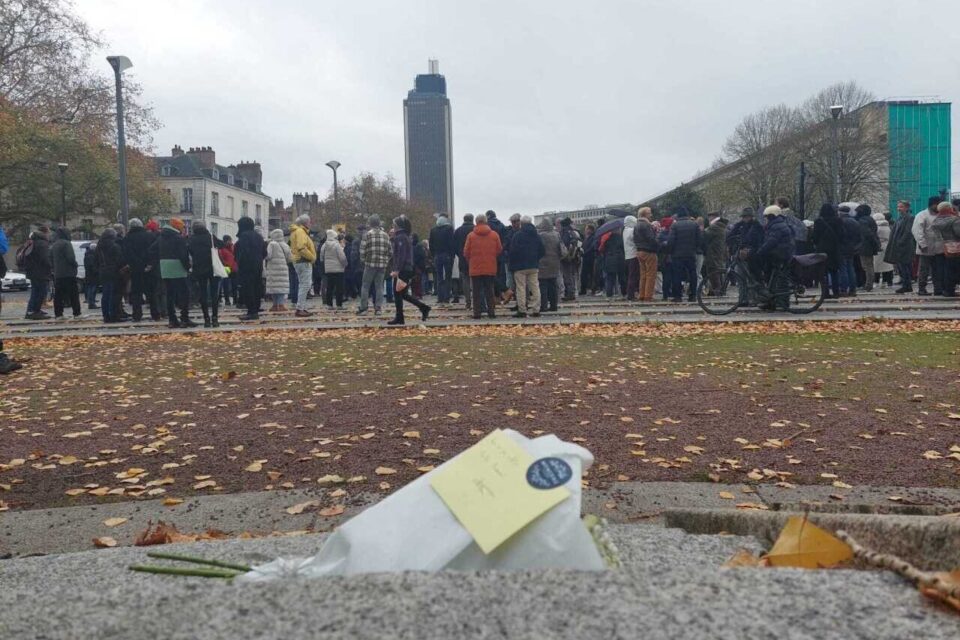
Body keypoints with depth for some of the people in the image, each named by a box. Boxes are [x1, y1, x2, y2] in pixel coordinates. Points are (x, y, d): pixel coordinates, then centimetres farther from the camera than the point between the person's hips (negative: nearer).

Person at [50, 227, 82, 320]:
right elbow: (70, 257, -17)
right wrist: (75, 264, -1)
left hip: (57, 274, 8)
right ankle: (77, 313, -5)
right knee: (73, 294, -4)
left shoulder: (53, 245, 17)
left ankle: (58, 314, 4)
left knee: (58, 295, 6)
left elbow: (51, 259, 19)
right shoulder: (66, 244, -9)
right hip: (68, 273, -8)